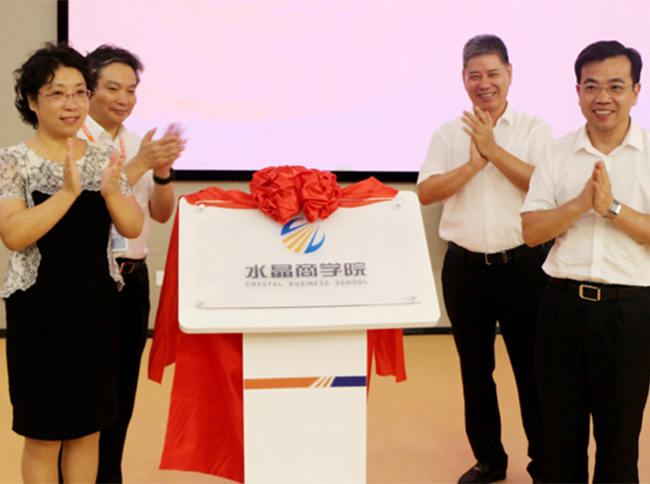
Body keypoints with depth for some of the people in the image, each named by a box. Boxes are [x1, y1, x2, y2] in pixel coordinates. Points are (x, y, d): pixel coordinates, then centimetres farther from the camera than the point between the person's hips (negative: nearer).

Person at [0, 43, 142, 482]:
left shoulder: (103, 160, 6)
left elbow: (133, 227, 0)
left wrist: (111, 189, -18)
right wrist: (68, 191, -25)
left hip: (97, 306, 4)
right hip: (39, 309, -4)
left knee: (88, 429, 13)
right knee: (43, 435, 7)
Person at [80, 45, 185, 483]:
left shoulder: (139, 143, 11)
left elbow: (161, 213, 6)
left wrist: (163, 169, -11)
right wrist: (139, 164, -25)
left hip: (133, 277, 6)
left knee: (123, 388, 12)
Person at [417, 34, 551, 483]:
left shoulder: (533, 129, 3)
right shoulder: (448, 134, 8)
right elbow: (426, 192, -4)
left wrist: (494, 150, -15)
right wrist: (473, 164, -13)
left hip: (522, 264, -2)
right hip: (466, 265, 3)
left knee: (532, 369, 3)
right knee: (475, 370, 12)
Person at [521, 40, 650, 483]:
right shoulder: (558, 155, 5)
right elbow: (531, 231, -2)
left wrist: (612, 206, -18)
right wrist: (581, 203, -15)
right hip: (564, 302, 2)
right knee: (561, 426, 14)